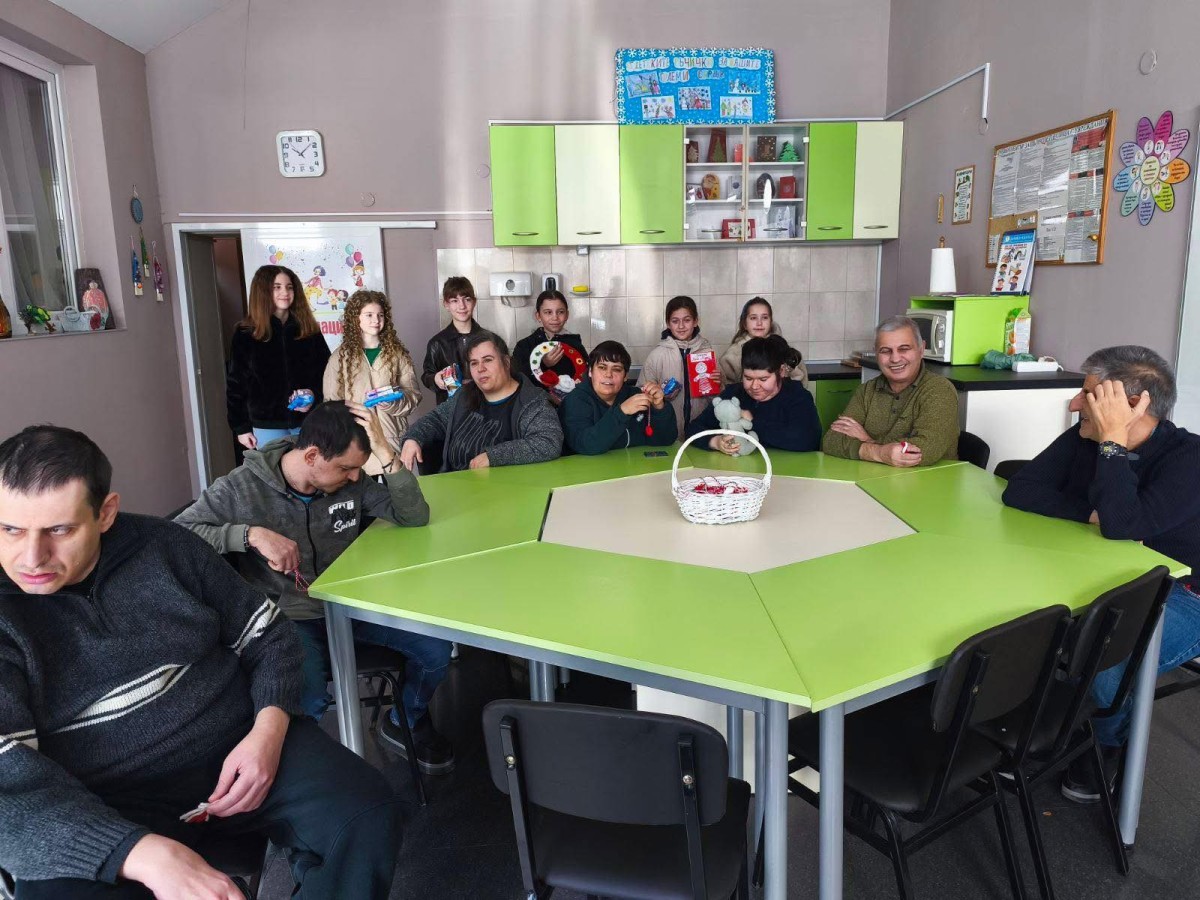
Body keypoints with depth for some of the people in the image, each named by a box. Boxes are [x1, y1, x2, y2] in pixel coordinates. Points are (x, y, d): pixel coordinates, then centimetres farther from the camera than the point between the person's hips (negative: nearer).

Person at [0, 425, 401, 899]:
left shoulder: (164, 547, 1)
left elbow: (269, 634, 9)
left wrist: (268, 729, -11)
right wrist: (148, 855, -33)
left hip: (237, 751, 3)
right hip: (102, 812, -2)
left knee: (366, 815, -16)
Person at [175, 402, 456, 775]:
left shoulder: (351, 482, -3)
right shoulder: (241, 488, -13)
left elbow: (415, 516, -7)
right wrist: (250, 534, -30)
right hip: (286, 618, -4)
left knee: (436, 647, -11)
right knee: (308, 706, -32)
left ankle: (405, 723, 22)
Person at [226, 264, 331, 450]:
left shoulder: (309, 330, 4)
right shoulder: (245, 333, 0)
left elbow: (326, 372, 8)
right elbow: (236, 384, 2)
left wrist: (314, 397, -11)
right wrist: (241, 428, -1)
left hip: (307, 422, 1)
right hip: (267, 425, -1)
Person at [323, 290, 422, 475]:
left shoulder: (398, 353, 8)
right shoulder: (341, 357, 6)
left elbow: (413, 395, 6)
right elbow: (331, 402, 7)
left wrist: (394, 403, -14)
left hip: (393, 438, 1)